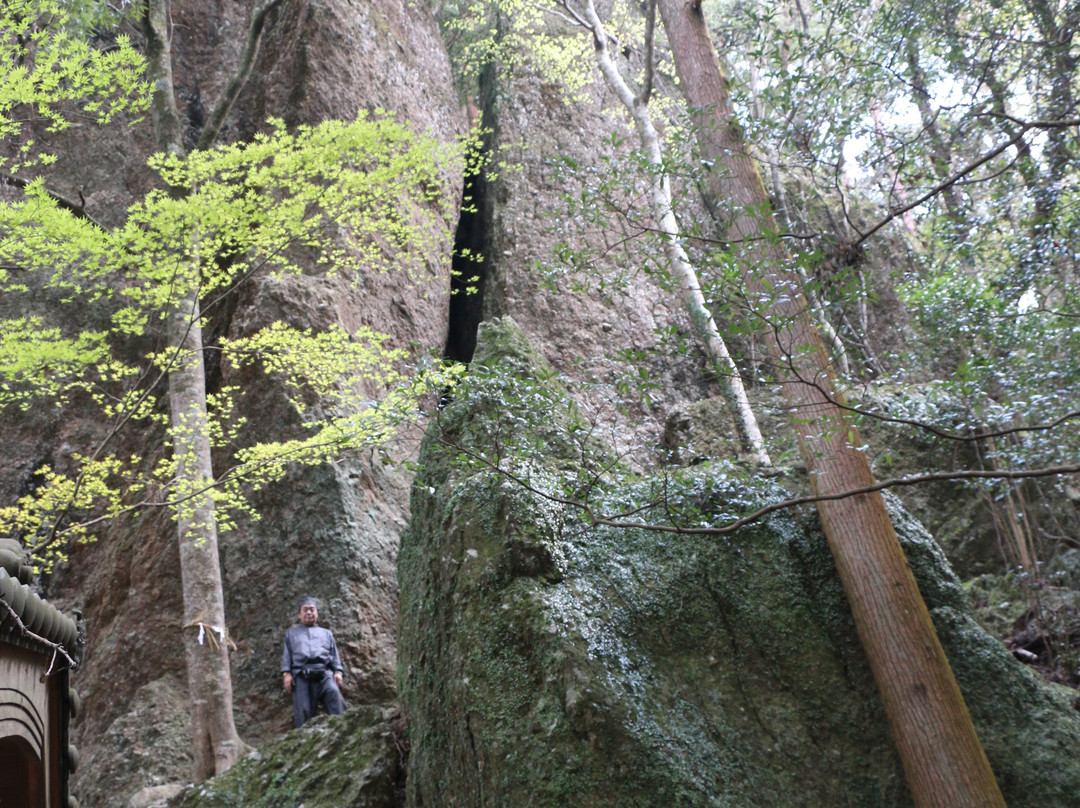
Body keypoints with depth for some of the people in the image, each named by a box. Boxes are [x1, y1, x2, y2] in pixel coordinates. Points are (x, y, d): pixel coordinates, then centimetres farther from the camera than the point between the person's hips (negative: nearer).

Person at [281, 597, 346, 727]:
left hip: (324, 672, 0)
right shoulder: (291, 633, 29)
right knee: (302, 709, -11)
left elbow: (334, 654, 21)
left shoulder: (326, 633, 30)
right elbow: (286, 654, 18)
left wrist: (338, 671, 4)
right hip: (301, 674, 0)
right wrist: (286, 673, 2)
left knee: (334, 692, -26)